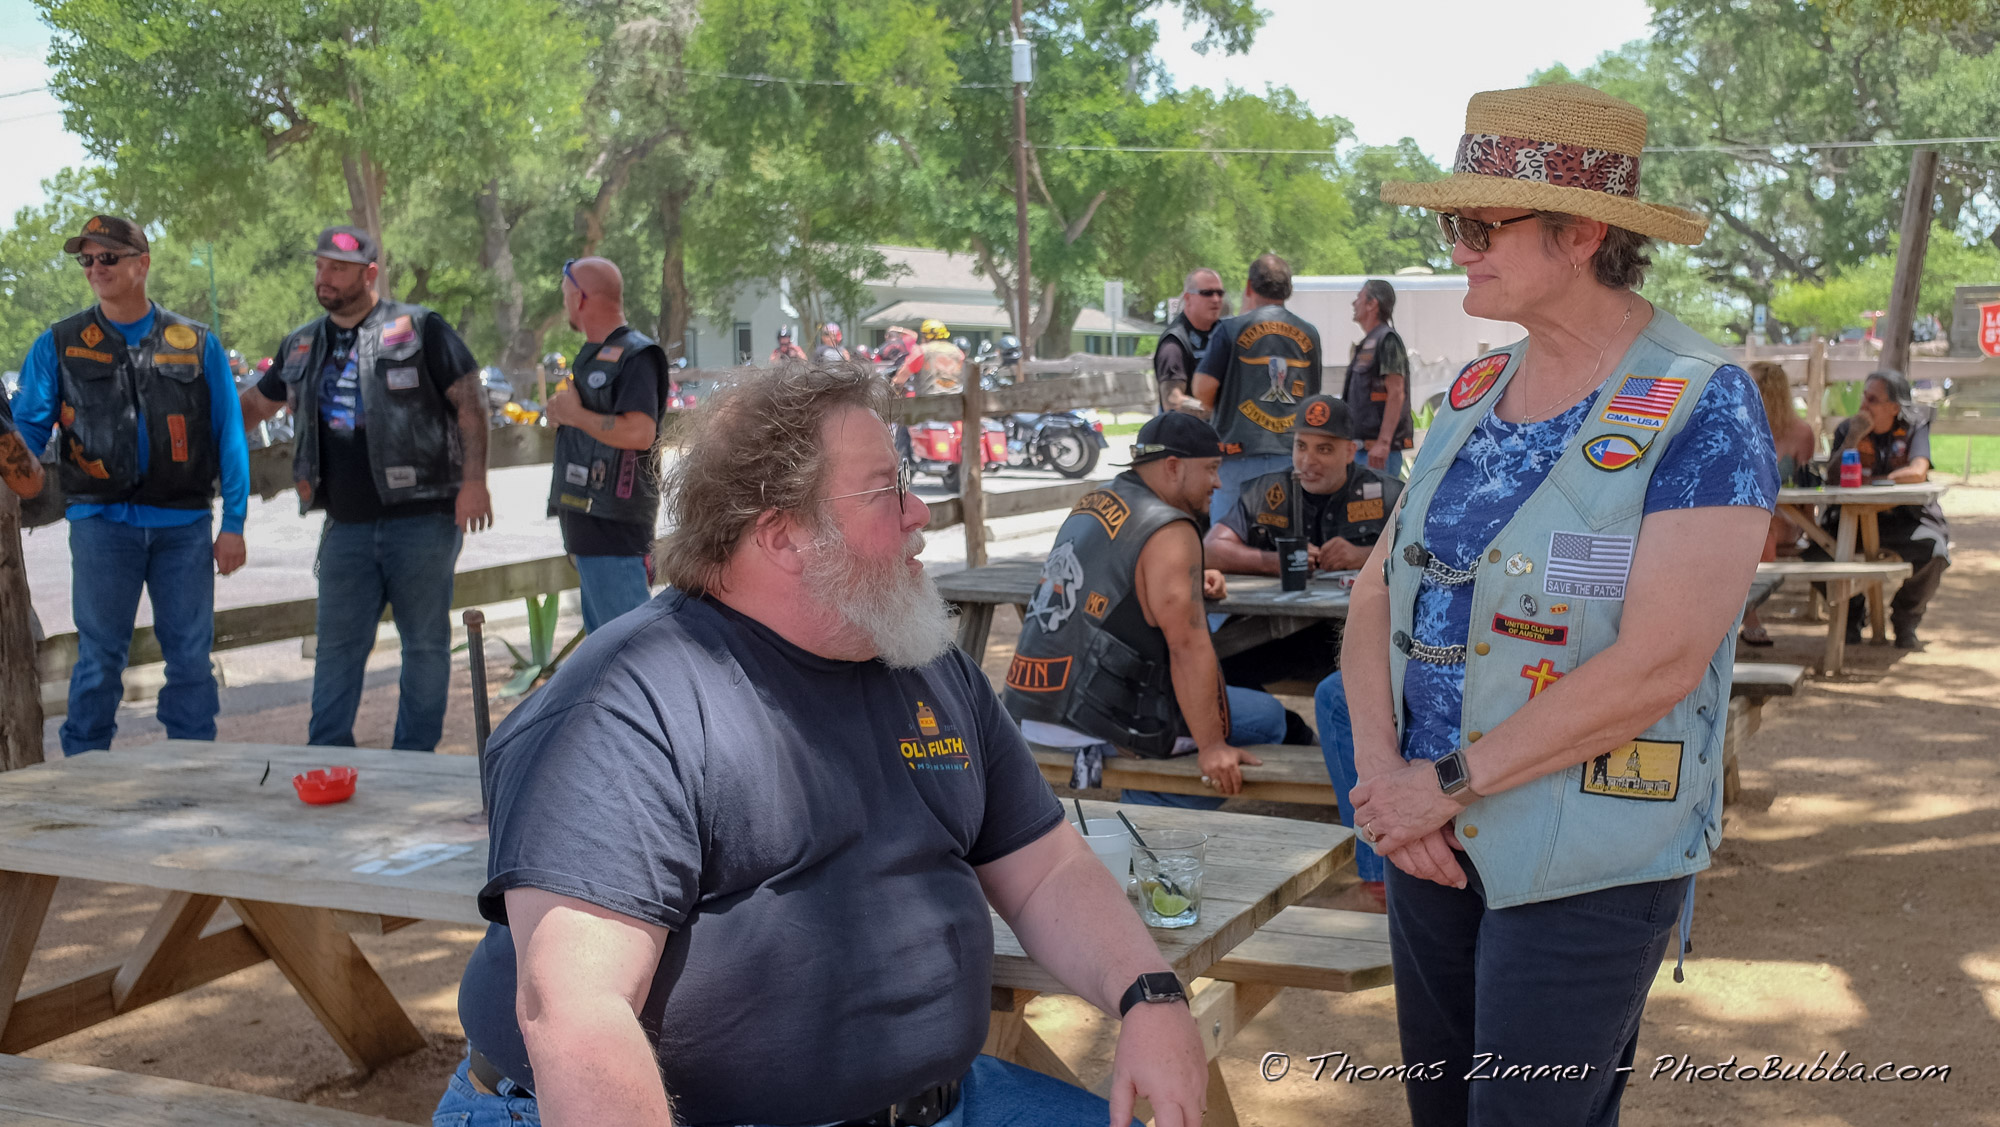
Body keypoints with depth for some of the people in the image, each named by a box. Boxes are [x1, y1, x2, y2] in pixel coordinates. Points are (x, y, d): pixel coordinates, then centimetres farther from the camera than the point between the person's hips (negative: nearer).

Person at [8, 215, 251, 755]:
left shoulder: (197, 344, 7)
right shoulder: (59, 345, 8)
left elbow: (229, 435, 6)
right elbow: (29, 423, 6)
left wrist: (233, 523, 0)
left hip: (184, 524, 1)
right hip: (102, 523, 0)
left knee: (191, 655, 5)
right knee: (99, 659, 3)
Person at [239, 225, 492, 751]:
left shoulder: (418, 328, -2)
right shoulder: (303, 345, 14)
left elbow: (470, 399, -5)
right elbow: (255, 403, 27)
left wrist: (473, 479, -13)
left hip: (420, 516, -4)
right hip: (347, 525, 4)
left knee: (426, 642, 3)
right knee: (337, 643, 4)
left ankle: (414, 759, 12)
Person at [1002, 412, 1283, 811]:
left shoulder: (1092, 504, 13)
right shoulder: (1170, 533, -14)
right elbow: (1187, 645, -21)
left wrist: (1191, 581, 19)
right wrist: (1211, 748, -21)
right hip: (1094, 724, -9)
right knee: (1266, 718, 1)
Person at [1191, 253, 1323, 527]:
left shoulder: (1231, 330, -4)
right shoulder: (1309, 334, 10)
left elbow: (1202, 388, -8)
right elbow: (1313, 396, 17)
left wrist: (1214, 411, 12)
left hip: (1240, 453, -4)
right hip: (1294, 452, 4)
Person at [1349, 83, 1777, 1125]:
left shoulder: (1701, 406, -14)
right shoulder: (1474, 391, 7)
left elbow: (1659, 664, -22)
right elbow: (1380, 585, 7)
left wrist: (1446, 783, -17)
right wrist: (1382, 769, -9)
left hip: (1587, 869, -6)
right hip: (1430, 839, 7)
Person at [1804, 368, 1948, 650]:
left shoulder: (1915, 425, -1)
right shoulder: (1848, 429, 2)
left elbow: (1917, 473, -18)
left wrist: (1868, 482, -18)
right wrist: (1853, 438, -21)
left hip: (1904, 518, -1)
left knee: (1933, 549, -34)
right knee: (1814, 551, -28)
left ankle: (1905, 622, -4)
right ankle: (1851, 614, 4)